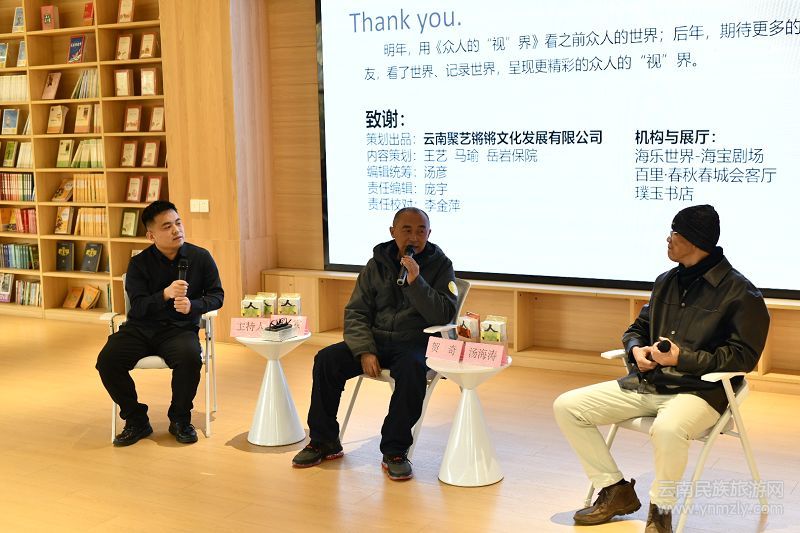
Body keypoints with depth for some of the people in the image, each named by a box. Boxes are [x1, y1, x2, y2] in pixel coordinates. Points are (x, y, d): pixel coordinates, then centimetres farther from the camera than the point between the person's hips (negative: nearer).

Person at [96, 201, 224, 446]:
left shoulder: (201, 258, 3)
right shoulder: (139, 264, 2)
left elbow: (217, 296, 7)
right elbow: (138, 307, -6)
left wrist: (192, 305, -14)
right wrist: (166, 294, -25)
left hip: (180, 328, -1)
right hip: (141, 328, 1)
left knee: (190, 358, -34)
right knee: (107, 361, -23)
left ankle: (180, 420, -7)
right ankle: (136, 421, -2)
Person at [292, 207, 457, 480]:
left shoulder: (440, 265, 0)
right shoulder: (377, 265, 8)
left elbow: (443, 316, -11)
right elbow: (356, 312, 5)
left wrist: (416, 282, -22)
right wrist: (364, 351, -11)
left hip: (416, 343, -3)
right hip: (375, 340, 4)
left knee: (412, 369, -37)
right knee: (326, 359, -18)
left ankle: (394, 452, -22)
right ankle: (324, 442, -3)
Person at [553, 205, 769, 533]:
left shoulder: (741, 293, -6)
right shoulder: (667, 281, 15)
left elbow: (744, 356, -11)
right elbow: (637, 329, 23)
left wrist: (683, 359, -20)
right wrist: (637, 350, -2)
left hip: (698, 391, -7)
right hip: (646, 384, 7)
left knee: (667, 429, -42)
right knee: (566, 407, -5)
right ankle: (616, 491, 7)